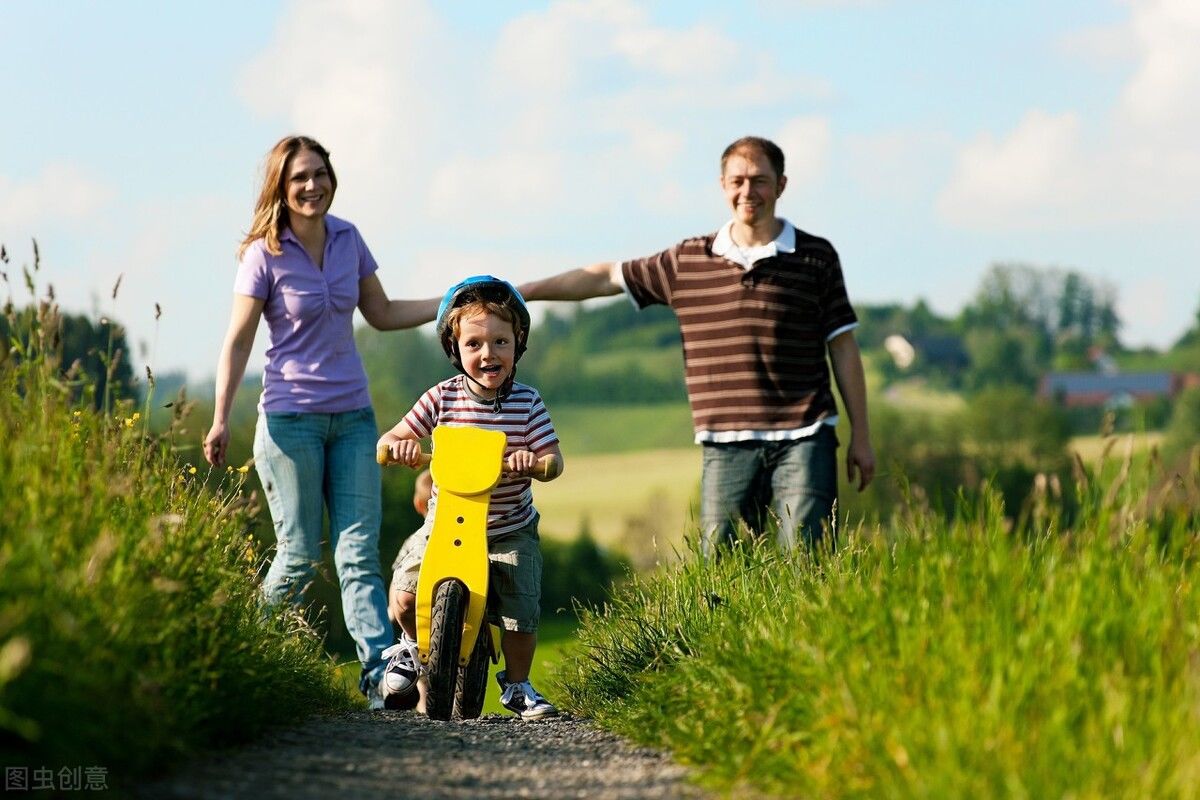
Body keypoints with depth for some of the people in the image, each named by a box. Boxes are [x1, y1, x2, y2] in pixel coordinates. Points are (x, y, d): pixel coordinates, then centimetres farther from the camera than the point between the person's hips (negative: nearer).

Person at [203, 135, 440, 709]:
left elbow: (382, 314, 15)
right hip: (290, 419, -4)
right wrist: (220, 419, -12)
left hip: (352, 417, 4)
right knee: (301, 553, 0)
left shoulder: (347, 239, 5)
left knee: (358, 552, -3)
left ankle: (381, 671, -9)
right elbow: (238, 341, -6)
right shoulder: (264, 254, -8)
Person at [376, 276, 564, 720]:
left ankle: (517, 685, 18)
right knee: (405, 595, -18)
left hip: (510, 532, 0)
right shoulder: (441, 398, -6)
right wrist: (398, 445, -28)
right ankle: (411, 648, 17)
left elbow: (553, 461, -9)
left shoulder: (527, 402, -5)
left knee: (521, 612, -12)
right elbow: (388, 442, -4)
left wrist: (534, 462, -31)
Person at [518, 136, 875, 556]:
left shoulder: (815, 257, 4)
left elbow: (843, 348, 7)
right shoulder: (686, 261, 9)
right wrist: (522, 291, 14)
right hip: (726, 446, 2)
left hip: (802, 440, -2)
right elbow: (604, 278, 16)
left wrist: (861, 436, 5)